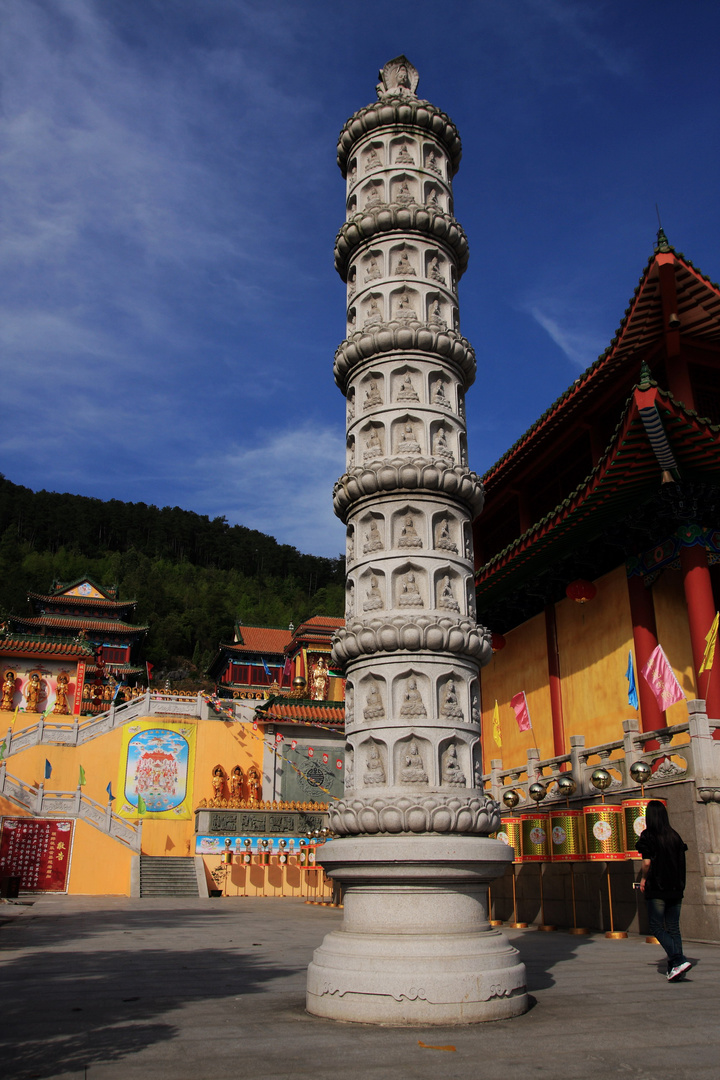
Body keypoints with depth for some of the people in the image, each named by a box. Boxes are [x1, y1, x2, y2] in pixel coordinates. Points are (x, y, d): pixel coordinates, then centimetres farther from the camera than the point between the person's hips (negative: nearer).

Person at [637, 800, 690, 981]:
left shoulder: (647, 836, -9)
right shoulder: (675, 835, 6)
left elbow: (647, 863, -13)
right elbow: (681, 861, 6)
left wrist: (643, 879, 3)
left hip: (657, 889, -5)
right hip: (676, 888, 5)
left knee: (657, 927, 2)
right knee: (673, 928, 10)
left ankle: (678, 960, -15)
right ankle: (674, 969, 8)